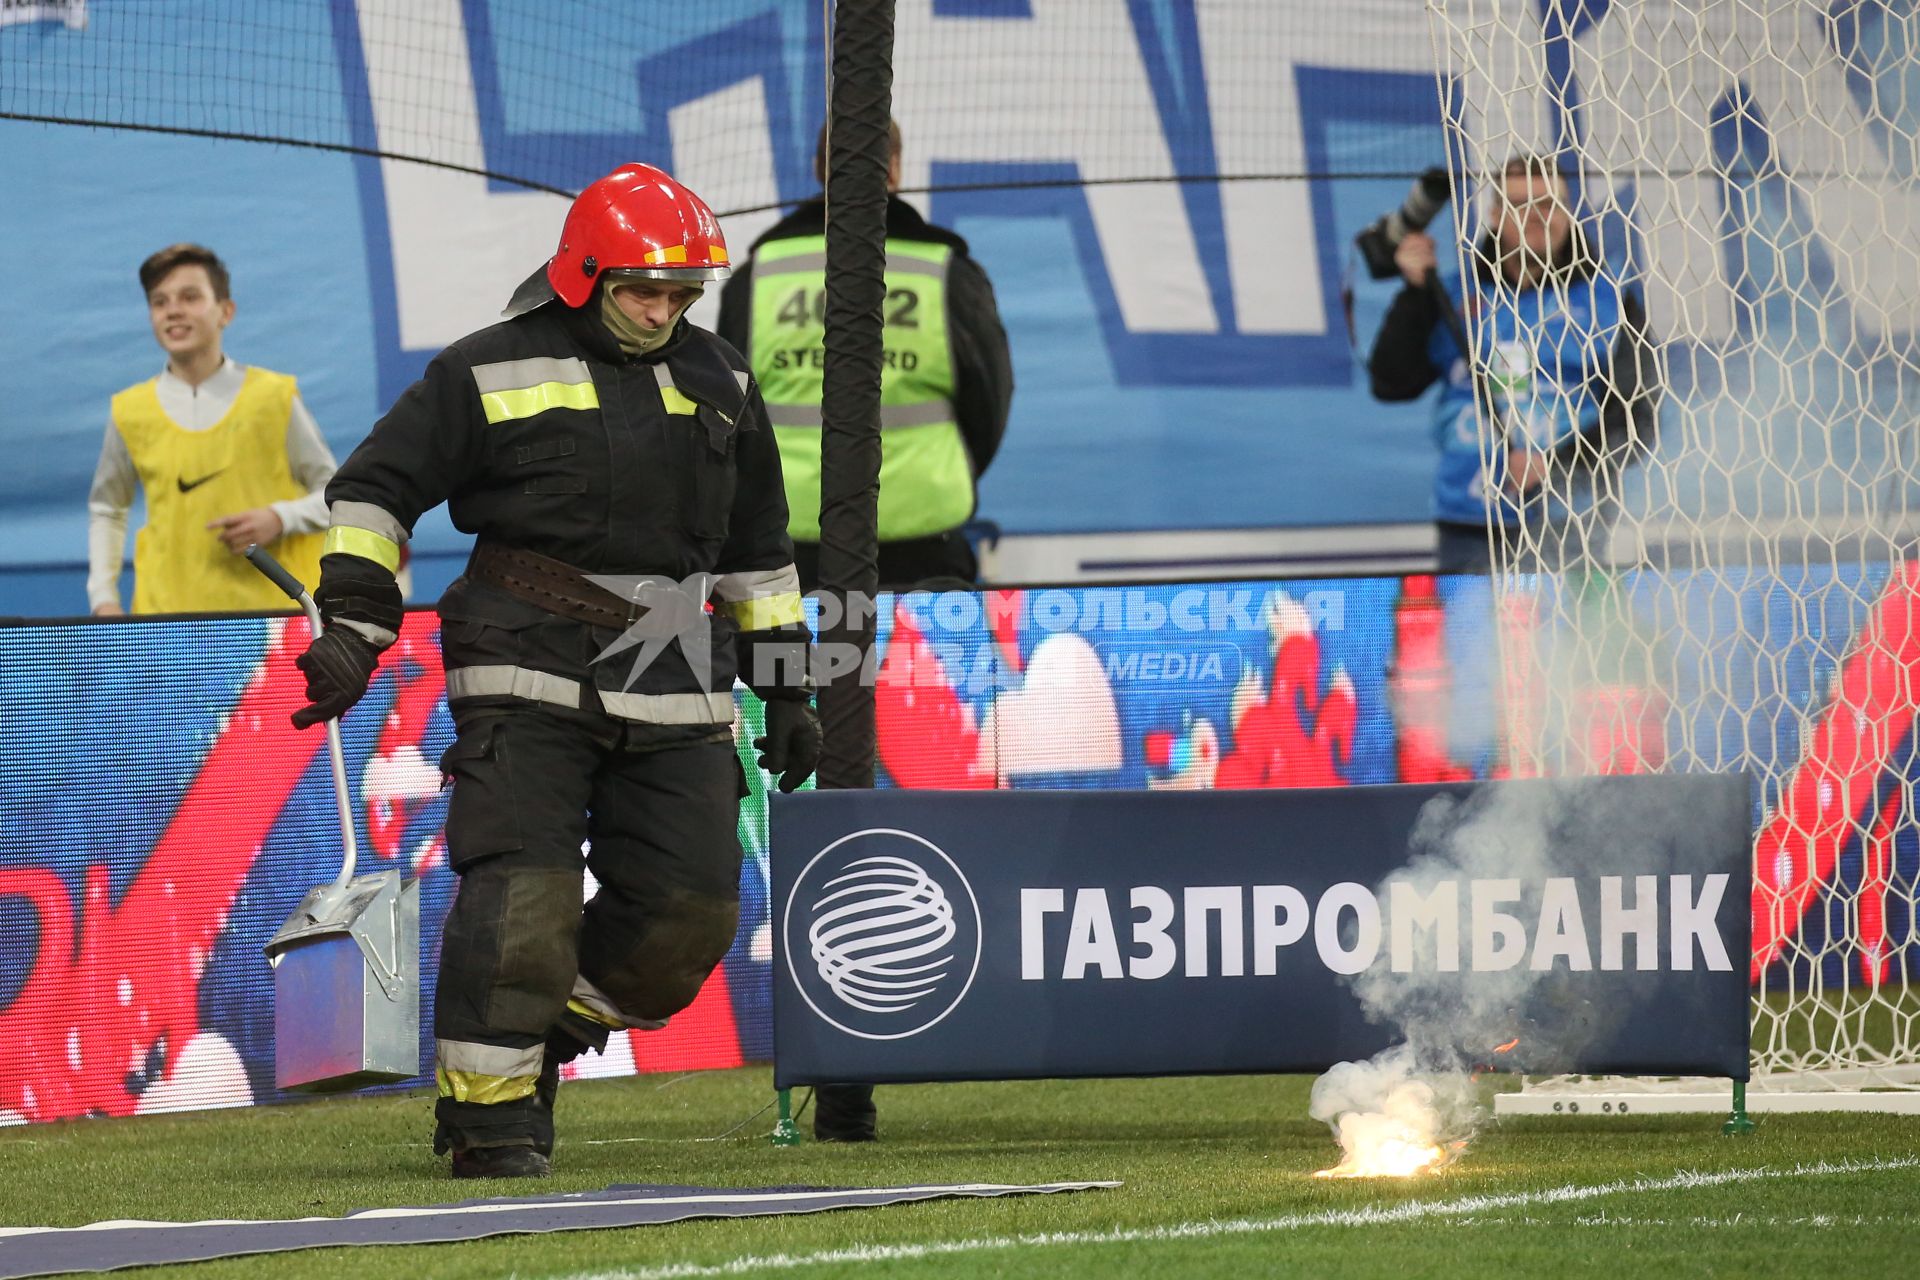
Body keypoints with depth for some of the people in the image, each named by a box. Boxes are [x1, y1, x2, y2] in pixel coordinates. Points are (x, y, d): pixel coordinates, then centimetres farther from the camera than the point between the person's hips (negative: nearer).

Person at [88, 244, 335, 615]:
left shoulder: (275, 398, 3)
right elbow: (105, 510, 22)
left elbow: (338, 496, 8)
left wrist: (280, 519, -11)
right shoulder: (130, 413, 8)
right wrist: (103, 597, 10)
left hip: (273, 609, -1)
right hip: (168, 612, 1)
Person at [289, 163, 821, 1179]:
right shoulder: (492, 372, 0)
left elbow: (758, 549, 23)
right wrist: (352, 628, -6)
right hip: (529, 674, -5)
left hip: (674, 692, 5)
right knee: (519, 895, -14)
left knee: (686, 910, -1)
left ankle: (539, 1047, 19)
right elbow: (376, 486, 4)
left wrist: (785, 691, 22)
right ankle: (486, 1116, -4)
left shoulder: (719, 383, 15)